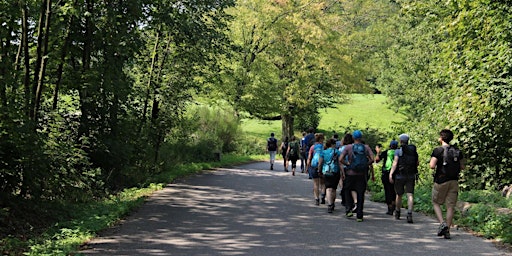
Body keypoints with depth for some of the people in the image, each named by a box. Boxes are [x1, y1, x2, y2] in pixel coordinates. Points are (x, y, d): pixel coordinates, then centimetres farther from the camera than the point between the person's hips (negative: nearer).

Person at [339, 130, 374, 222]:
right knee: (360, 194, 6)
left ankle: (349, 209, 7)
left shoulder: (348, 147, -2)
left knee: (347, 190, 20)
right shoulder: (366, 147, 1)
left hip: (351, 173, -1)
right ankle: (359, 215, 7)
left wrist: (348, 164, 2)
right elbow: (372, 159, -11)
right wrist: (366, 165, 4)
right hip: (362, 174, 1)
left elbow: (341, 159, -11)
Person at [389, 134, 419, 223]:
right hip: (411, 176, 2)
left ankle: (397, 213, 31)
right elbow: (417, 163, 14)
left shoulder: (398, 151, -7)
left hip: (400, 175, -2)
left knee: (399, 195, 13)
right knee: (410, 195, -3)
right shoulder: (414, 150, 5)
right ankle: (409, 213, -19)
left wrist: (391, 174, -21)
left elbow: (395, 163, -17)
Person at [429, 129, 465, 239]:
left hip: (441, 181, -4)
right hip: (454, 181, 4)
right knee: (450, 206, 6)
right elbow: (462, 167, 9)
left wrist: (436, 165, 5)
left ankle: (442, 223, -6)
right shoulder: (457, 151, 6)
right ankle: (447, 230, 5)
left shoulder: (438, 150, -9)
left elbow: (432, 166, -16)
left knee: (436, 202, 13)